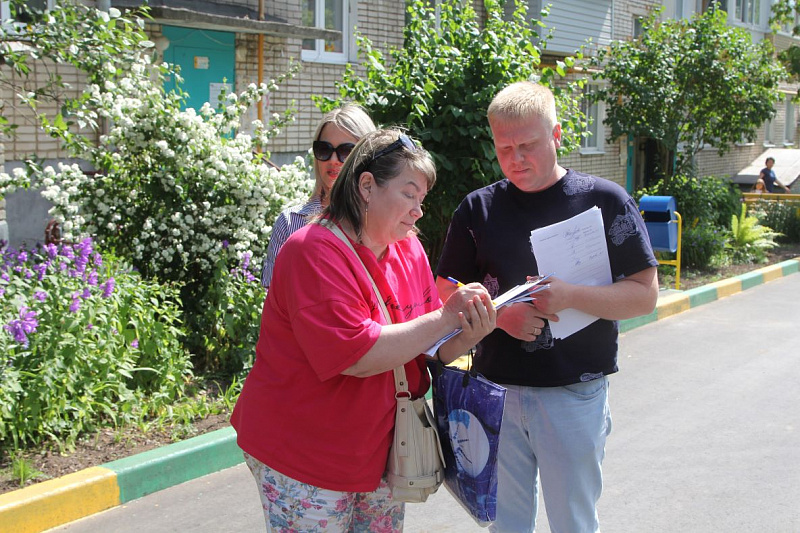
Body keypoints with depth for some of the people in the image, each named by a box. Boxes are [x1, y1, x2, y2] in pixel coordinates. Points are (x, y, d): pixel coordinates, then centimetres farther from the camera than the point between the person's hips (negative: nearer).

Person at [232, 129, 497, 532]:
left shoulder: (409, 252, 4)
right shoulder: (314, 252, -19)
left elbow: (425, 350, 7)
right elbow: (357, 356, -28)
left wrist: (466, 338, -14)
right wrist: (444, 318, -23)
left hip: (381, 450, 7)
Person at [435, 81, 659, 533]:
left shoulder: (605, 200, -4)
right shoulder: (479, 209, 3)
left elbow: (645, 295, -6)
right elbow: (447, 295, 6)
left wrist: (570, 296, -22)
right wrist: (500, 314, -14)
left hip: (575, 394, -2)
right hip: (497, 390, 2)